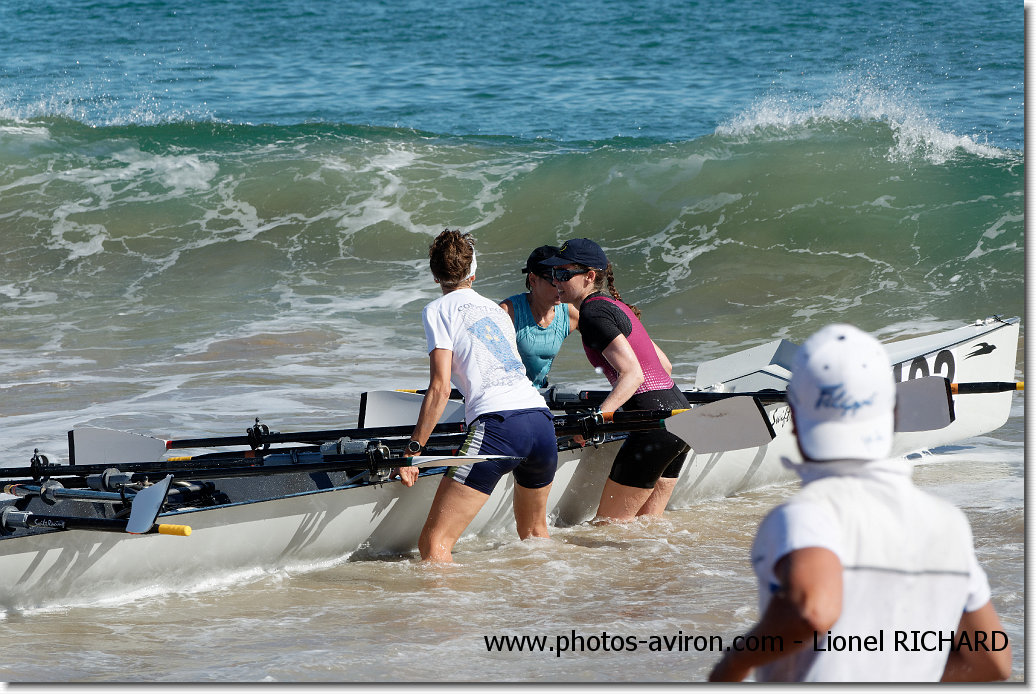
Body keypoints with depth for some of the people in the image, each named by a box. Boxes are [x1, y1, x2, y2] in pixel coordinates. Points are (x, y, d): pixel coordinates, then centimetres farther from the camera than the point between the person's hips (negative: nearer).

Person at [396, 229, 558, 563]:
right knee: (533, 532, 32)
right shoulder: (497, 309, 27)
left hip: (497, 425, -7)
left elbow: (440, 389, -4)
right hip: (542, 420, 7)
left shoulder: (439, 310, 7)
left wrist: (412, 450, -2)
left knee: (434, 544, -12)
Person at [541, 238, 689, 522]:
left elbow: (633, 374, -20)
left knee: (608, 524, -3)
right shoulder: (616, 306, 18)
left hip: (656, 423, -10)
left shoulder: (594, 312, -11)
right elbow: (665, 365, 23)